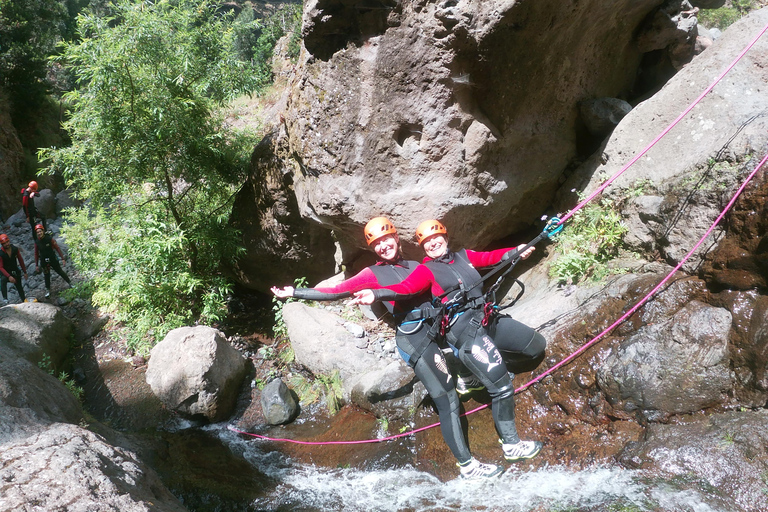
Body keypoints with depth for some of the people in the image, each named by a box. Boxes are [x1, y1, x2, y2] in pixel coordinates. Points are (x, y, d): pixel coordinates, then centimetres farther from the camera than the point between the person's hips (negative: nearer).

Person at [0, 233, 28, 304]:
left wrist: (25, 272, 6)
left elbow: (21, 260, 2)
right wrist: (9, 276, -33)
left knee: (19, 287, 12)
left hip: (15, 271, 4)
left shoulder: (15, 249, -10)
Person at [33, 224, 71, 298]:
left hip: (53, 259, -2)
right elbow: (36, 254, 2)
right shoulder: (37, 242, -7)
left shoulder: (49, 239, -15)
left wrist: (63, 258, -11)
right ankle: (48, 290, 23)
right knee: (46, 276, 9)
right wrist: (36, 265, 3)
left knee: (60, 272, 9)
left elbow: (57, 248, -10)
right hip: (44, 261, 2)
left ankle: (70, 283, 27)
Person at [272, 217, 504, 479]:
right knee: (448, 402, -8)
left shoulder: (416, 266, 19)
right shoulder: (373, 274, 4)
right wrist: (295, 292, 0)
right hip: (414, 337, -6)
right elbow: (337, 291, 1)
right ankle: (467, 465, -3)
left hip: (438, 327, 7)